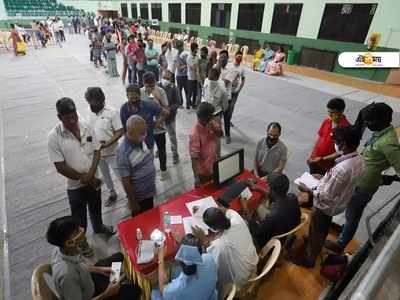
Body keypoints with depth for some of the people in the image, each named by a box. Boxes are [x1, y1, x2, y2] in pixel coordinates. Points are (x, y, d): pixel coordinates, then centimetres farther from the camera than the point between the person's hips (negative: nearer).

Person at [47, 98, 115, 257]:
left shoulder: (87, 127, -9)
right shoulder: (54, 137, -19)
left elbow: (97, 151, -5)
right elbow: (60, 167, -18)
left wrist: (91, 174, -18)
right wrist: (83, 178, -16)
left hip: (94, 180, 3)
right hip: (75, 185, -3)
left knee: (96, 208, 27)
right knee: (79, 215, 16)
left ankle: (98, 227, 54)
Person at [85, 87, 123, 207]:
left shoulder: (112, 112, -18)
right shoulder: (90, 112, -1)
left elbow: (119, 132, -18)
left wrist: (106, 144, -26)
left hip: (111, 152, -6)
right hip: (96, 152, 6)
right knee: (105, 175, 22)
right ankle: (112, 194, 42)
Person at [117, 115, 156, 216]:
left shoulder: (140, 141, -6)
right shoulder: (123, 152, -29)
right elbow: (125, 181, -23)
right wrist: (133, 202, -16)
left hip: (149, 191, 7)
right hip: (139, 197, -7)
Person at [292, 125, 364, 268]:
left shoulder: (341, 169, -39)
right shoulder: (358, 159, -11)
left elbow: (326, 196, -29)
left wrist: (307, 190, -17)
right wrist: (323, 178, 6)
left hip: (326, 206, -8)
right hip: (338, 203, 8)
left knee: (315, 232, 16)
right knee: (323, 229, 32)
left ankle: (308, 259, 40)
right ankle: (316, 247, 58)